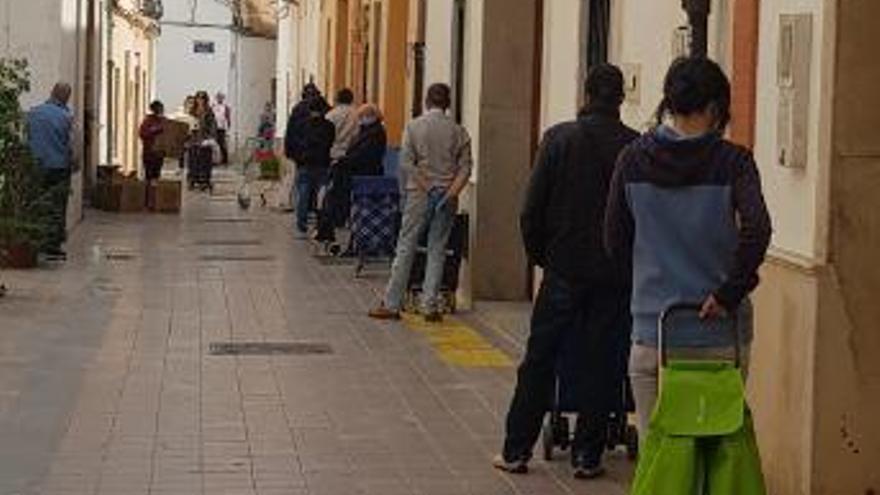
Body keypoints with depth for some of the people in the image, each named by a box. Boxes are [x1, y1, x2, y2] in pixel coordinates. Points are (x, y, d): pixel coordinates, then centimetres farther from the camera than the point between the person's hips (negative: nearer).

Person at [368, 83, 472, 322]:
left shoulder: (414, 127, -2)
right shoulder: (458, 131, 3)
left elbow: (406, 162, -10)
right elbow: (466, 167, -4)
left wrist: (427, 188, -10)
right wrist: (450, 193, -8)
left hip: (419, 195, -1)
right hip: (447, 198, 2)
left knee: (406, 248, 4)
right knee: (437, 251, 7)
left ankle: (391, 304, 5)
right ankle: (430, 306, 4)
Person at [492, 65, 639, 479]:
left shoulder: (559, 138, -4)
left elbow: (533, 208, -3)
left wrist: (539, 254, 10)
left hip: (564, 269, 0)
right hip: (614, 275, 0)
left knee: (539, 359, 8)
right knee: (601, 363, 7)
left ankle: (517, 449, 10)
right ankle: (587, 455, 9)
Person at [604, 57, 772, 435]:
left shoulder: (633, 160, 1)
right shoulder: (731, 161, -7)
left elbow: (615, 242, 7)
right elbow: (757, 230, -21)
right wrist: (730, 292, -11)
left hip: (651, 332, 2)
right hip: (719, 338, -2)